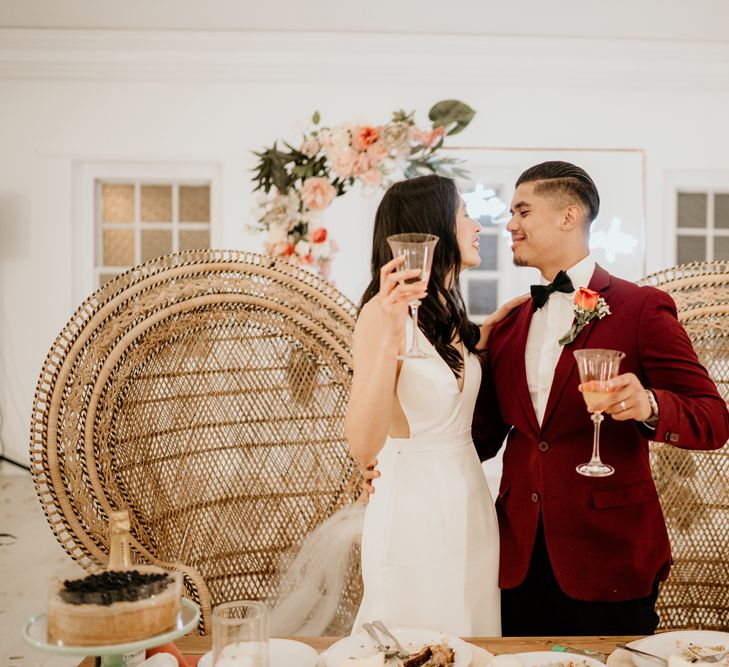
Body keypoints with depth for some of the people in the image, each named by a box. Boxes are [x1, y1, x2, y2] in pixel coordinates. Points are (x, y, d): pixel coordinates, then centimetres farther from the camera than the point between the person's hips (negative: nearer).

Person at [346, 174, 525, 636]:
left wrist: (486, 333, 9)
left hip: (471, 506, 8)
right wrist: (390, 338, -35)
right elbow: (363, 446, -25)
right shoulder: (385, 311, -17)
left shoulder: (448, 312, 7)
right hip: (415, 514, -7)